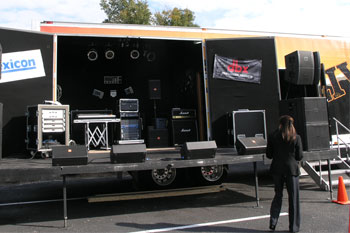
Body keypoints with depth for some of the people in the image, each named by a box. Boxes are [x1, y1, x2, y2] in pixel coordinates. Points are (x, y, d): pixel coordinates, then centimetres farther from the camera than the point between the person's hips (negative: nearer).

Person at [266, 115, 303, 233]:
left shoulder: (272, 137, -3)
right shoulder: (296, 138, -6)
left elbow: (269, 155, 0)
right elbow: (299, 156, -3)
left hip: (277, 169, 2)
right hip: (292, 169, -1)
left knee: (278, 195, 16)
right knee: (293, 198, 9)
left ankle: (273, 222, 12)